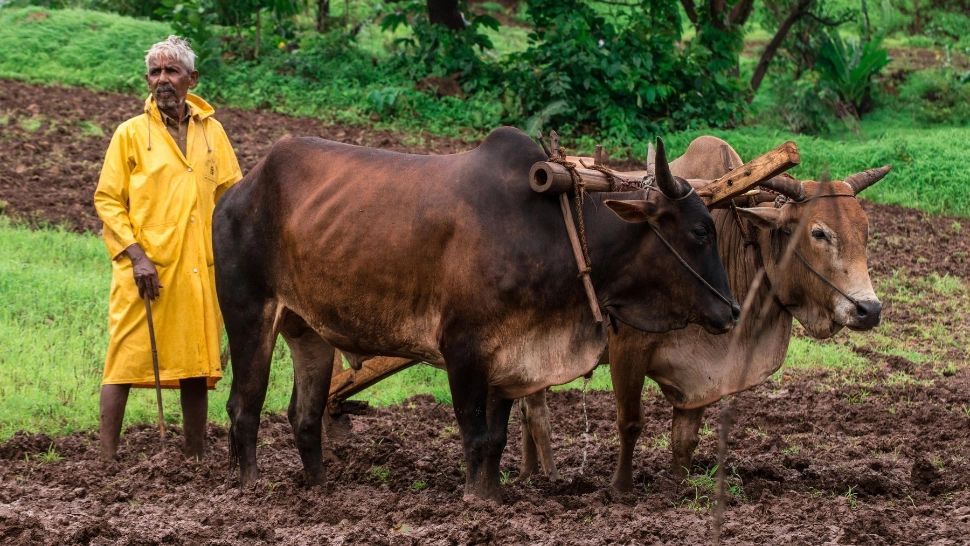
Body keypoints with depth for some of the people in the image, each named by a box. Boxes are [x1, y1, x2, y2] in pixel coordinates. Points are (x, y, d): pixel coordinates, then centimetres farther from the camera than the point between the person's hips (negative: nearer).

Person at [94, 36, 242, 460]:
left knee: (197, 363, 9)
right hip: (146, 272, -3)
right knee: (125, 361, -5)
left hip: (200, 272, 3)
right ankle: (106, 458, -3)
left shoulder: (212, 132, 10)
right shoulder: (131, 134, 1)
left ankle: (195, 456, 18)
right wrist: (135, 254, -11)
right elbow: (107, 199, -1)